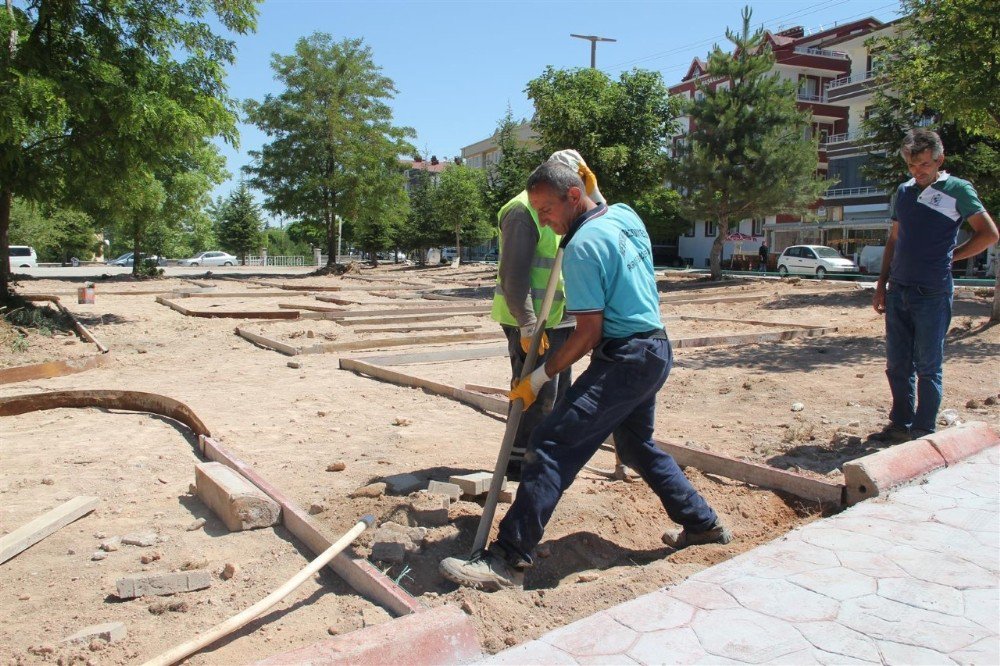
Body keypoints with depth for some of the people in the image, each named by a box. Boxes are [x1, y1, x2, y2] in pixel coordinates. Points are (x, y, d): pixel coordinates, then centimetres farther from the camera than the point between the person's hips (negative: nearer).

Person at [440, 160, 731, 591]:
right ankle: (703, 524, 37)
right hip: (656, 350, 10)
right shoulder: (626, 215, 8)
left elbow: (589, 333, -18)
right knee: (636, 445, 27)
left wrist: (539, 377, -11)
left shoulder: (582, 246, -16)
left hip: (624, 357, -10)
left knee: (552, 447, -13)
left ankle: (506, 560, -14)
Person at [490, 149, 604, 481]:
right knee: (537, 392, -6)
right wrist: (528, 325, -23)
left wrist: (593, 192, 1)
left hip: (559, 319, 9)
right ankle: (518, 461, 7)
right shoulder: (524, 210, -13)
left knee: (558, 390, 15)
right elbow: (513, 274, -20)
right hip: (530, 322, -9)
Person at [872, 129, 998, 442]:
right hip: (898, 290, 5)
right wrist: (881, 284, 13)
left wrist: (950, 256, 1)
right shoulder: (903, 192, 13)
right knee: (897, 364, 9)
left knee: (927, 366, 1)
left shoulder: (958, 189, -2)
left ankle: (923, 431, 10)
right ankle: (900, 424, 21)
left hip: (933, 293, -5)